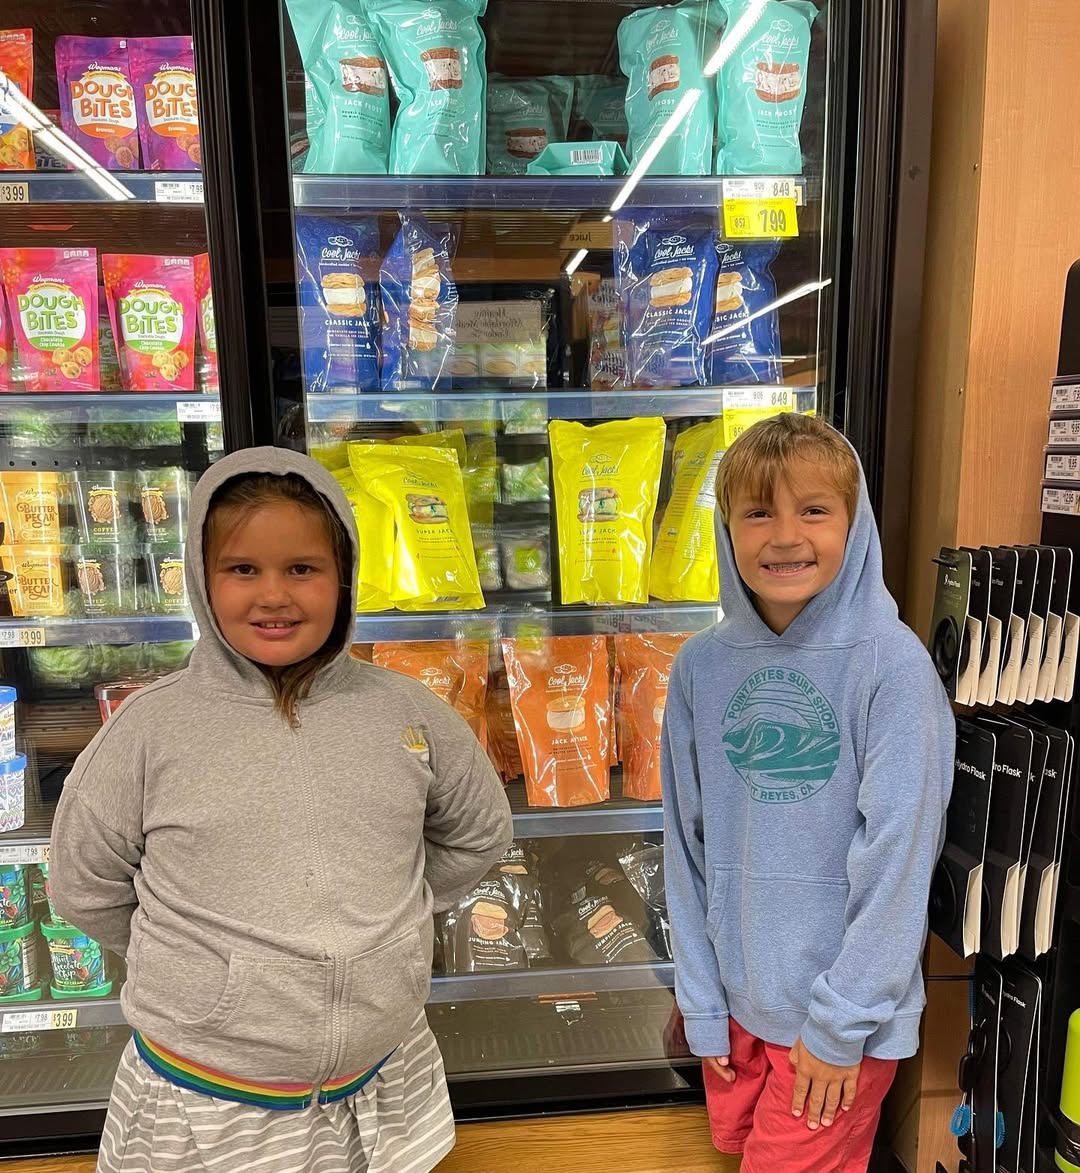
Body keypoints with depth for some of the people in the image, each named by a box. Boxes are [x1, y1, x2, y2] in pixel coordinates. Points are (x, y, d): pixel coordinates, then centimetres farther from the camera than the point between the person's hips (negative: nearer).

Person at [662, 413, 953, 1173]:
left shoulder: (892, 664, -19)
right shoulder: (702, 666, -7)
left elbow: (898, 856, -16)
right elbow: (689, 846, -1)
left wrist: (842, 1022, -11)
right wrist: (701, 1002, 2)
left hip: (847, 1009, -4)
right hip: (738, 1000, 4)